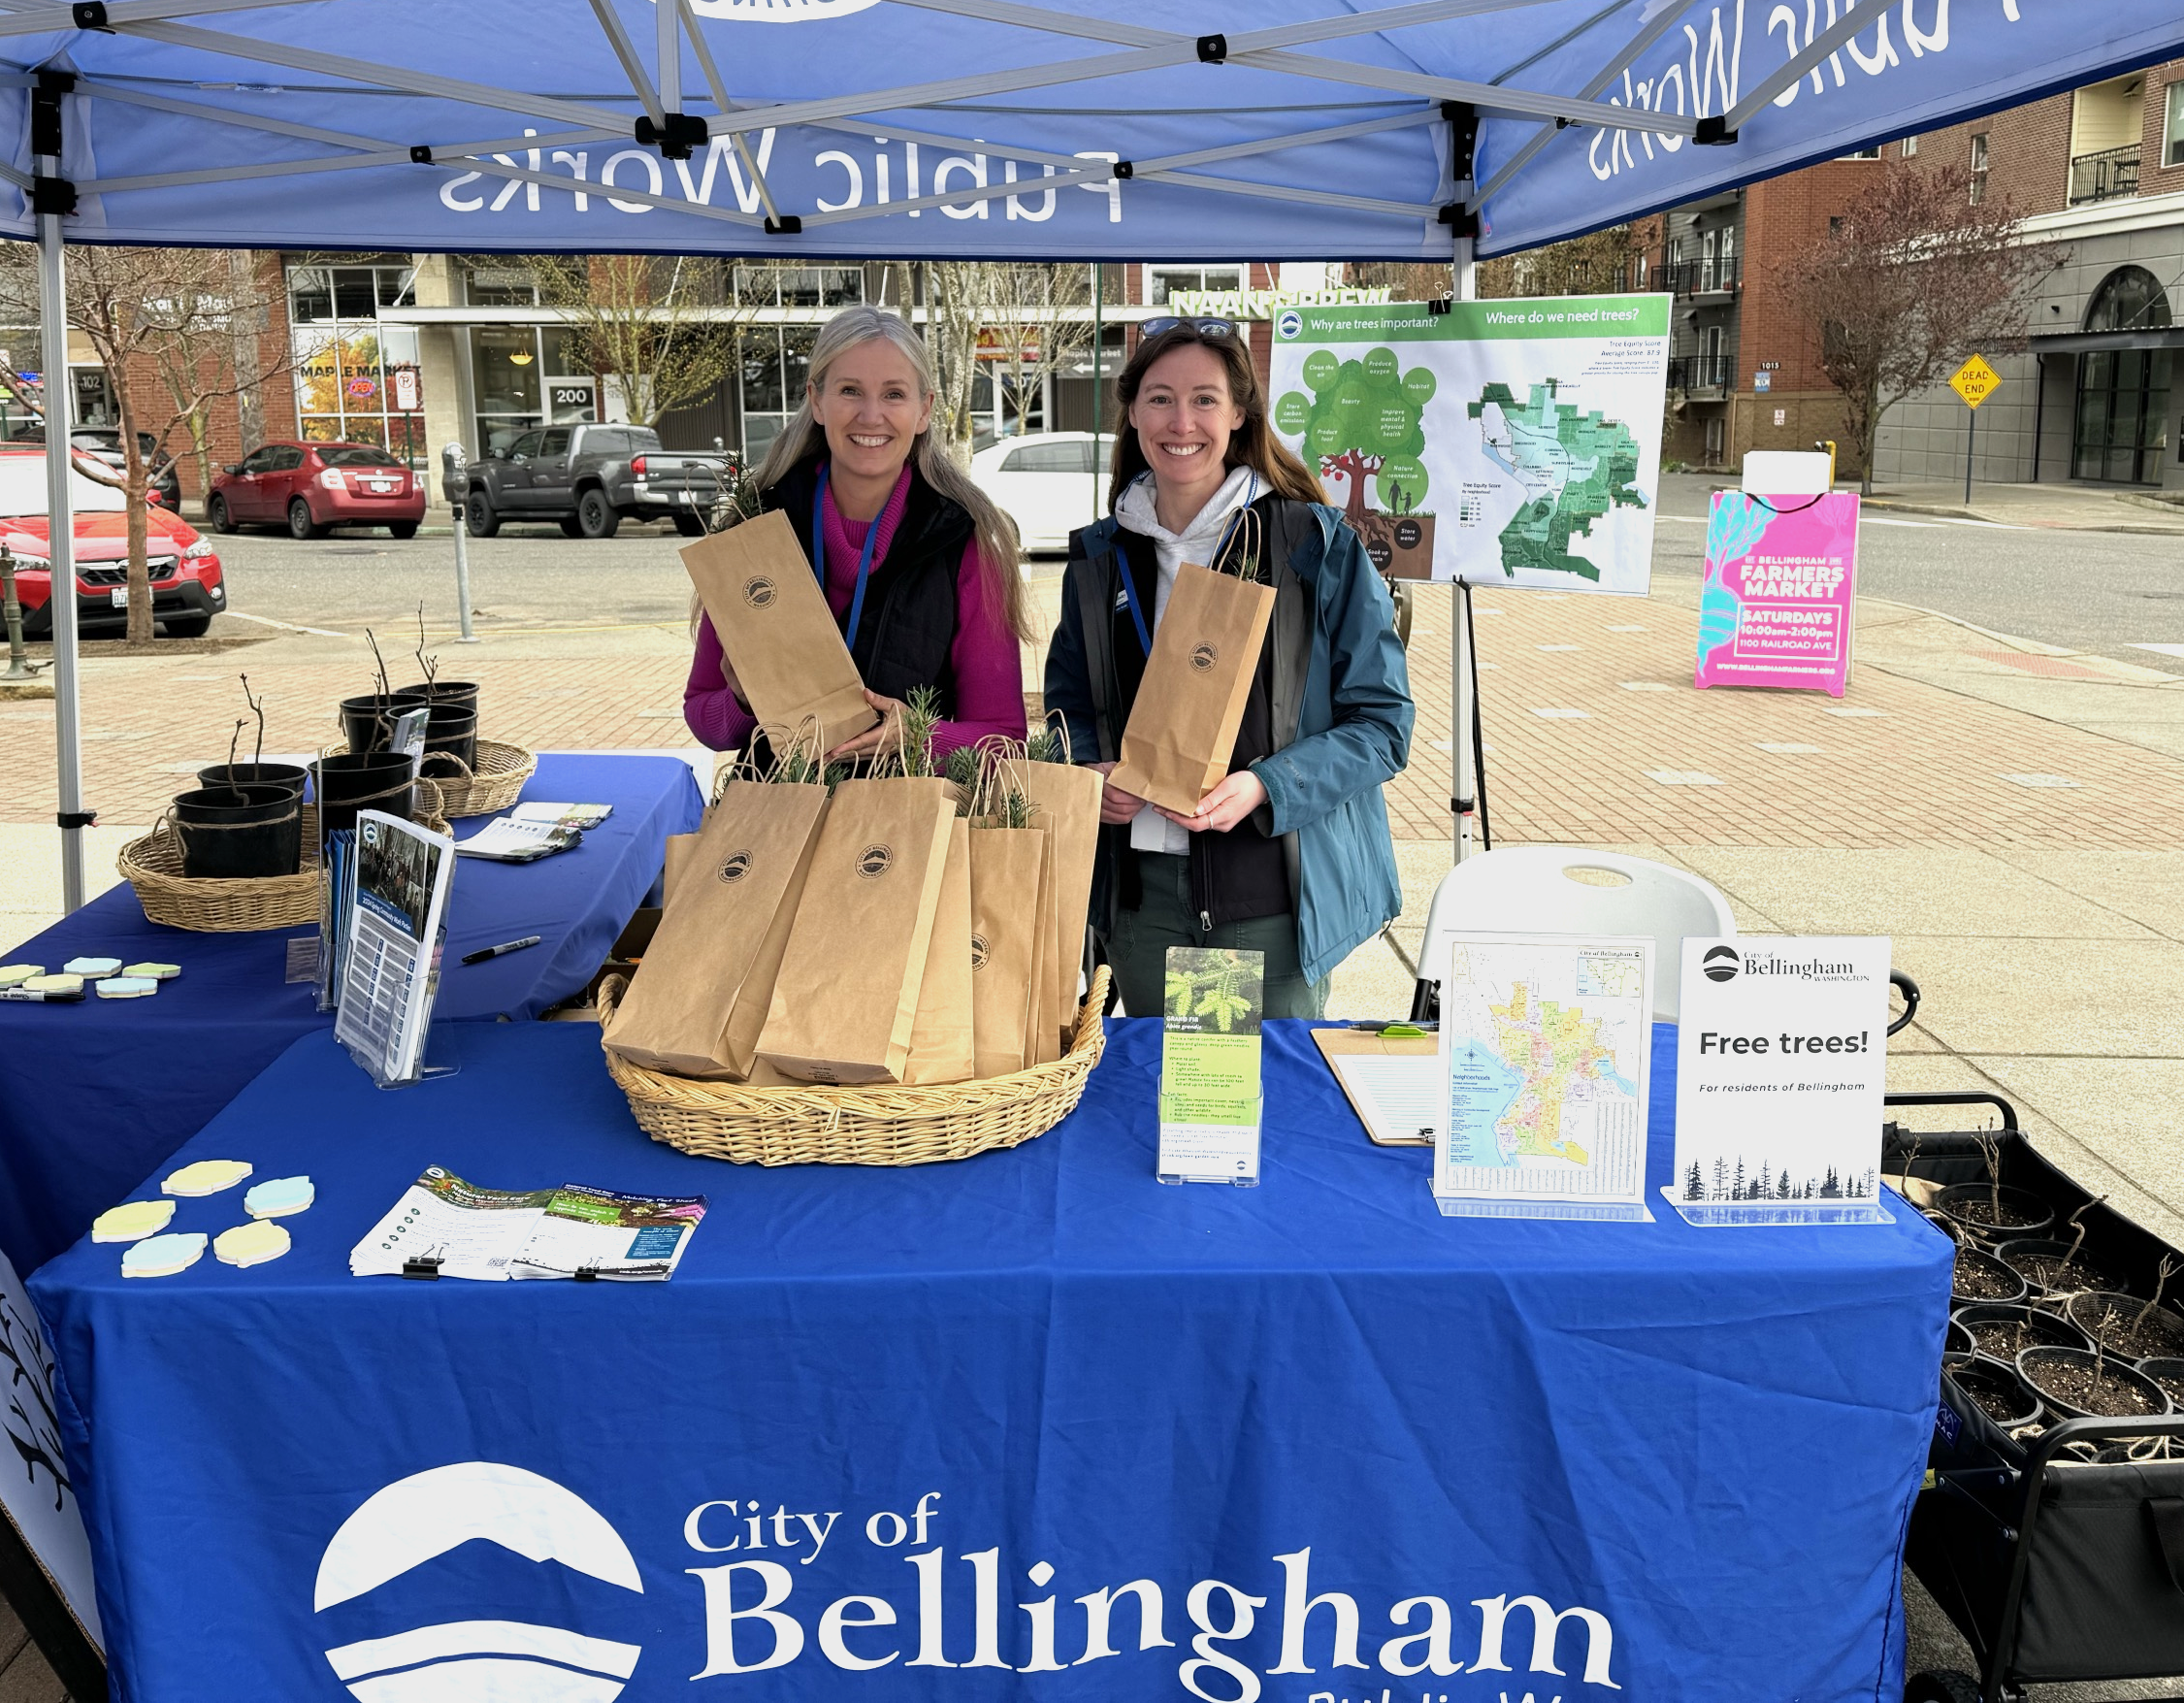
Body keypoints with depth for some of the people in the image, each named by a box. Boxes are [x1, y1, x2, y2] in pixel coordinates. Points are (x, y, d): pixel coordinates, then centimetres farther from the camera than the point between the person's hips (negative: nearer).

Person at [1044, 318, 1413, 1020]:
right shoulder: (1100, 556, 8)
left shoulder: (1320, 546, -4)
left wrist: (1265, 789, -21)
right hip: (1142, 889, 3)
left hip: (1275, 894, -3)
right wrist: (1092, 776, -5)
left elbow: (1382, 722, -6)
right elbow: (1070, 706, 17)